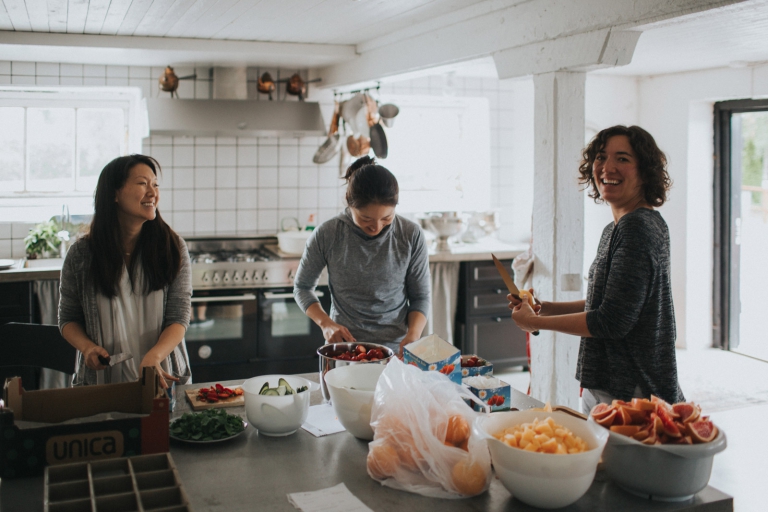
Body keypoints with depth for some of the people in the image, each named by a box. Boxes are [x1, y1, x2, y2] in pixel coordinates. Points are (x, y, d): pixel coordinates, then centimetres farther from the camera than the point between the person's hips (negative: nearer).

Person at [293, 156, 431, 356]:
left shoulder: (411, 236, -6)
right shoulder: (326, 235, -8)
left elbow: (420, 297, 3)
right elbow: (302, 287, 7)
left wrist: (413, 336, -14)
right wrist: (325, 323, -10)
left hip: (396, 349, 0)